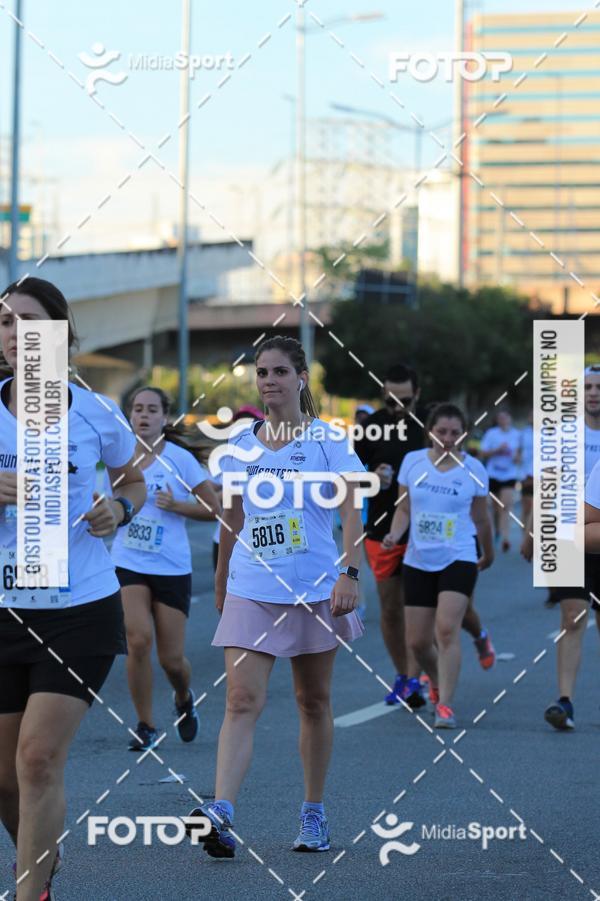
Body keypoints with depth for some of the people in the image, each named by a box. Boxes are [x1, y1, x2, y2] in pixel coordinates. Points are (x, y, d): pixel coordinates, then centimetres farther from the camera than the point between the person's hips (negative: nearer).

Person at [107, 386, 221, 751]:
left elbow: (214, 509, -3)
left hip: (171, 568, -2)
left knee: (172, 659, 1)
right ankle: (145, 725, -2)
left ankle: (184, 698, 37)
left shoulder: (180, 458, -6)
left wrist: (175, 505, -16)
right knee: (139, 639, -18)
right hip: (128, 564, 2)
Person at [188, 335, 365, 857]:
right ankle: (221, 812, -24)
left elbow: (351, 510, -10)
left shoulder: (327, 440, -1)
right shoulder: (239, 447, 9)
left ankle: (314, 815, 21)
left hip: (315, 589, -2)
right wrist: (221, 582, 22)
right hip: (251, 591, 2)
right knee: (242, 700, -12)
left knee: (314, 702, 9)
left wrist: (350, 572, -23)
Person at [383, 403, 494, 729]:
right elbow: (404, 508, 7)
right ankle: (437, 684, 34)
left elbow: (481, 519, 10)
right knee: (417, 641, 4)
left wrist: (488, 554, 21)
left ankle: (445, 704, -15)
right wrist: (394, 534, -11)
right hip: (418, 561, 2)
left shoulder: (473, 469, -2)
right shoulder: (412, 461, 1)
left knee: (447, 630, -19)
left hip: (458, 559, -2)